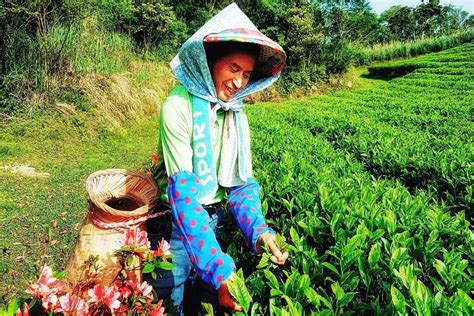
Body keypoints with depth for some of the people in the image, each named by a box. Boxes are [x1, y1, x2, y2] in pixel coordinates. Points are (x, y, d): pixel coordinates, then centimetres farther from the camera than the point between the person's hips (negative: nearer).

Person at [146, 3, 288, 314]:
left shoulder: (237, 114, -2)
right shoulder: (179, 105, -21)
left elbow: (241, 181, -2)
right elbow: (183, 190, -28)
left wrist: (258, 229, -23)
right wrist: (219, 268, -36)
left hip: (213, 220, 5)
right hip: (177, 222, -5)